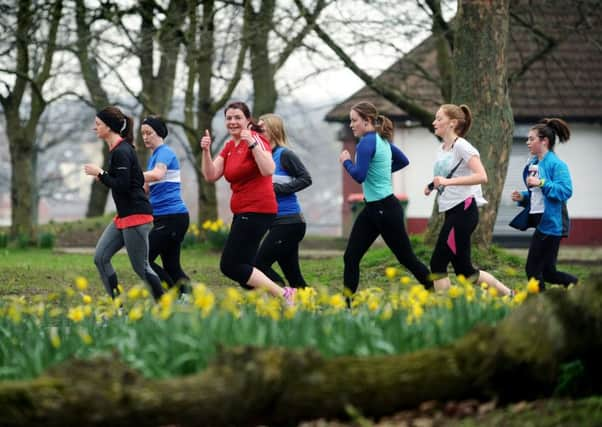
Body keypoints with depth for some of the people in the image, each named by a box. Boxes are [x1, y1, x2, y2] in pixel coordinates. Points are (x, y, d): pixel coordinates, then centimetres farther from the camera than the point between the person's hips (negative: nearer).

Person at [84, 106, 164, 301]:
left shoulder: (121, 152, -17)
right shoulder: (117, 149, 14)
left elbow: (122, 186, -23)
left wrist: (100, 173, -14)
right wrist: (103, 176, 15)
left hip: (136, 215, -10)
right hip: (123, 216, 10)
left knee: (141, 267, -4)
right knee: (101, 257, 3)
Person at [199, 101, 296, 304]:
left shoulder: (256, 139, -10)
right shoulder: (229, 146, 14)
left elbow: (268, 170, -26)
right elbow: (211, 175, 5)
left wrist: (252, 143, -31)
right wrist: (206, 151, -9)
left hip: (257, 210, -9)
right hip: (242, 212, 9)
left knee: (230, 265, -12)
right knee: (242, 266, 8)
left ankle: (283, 294, -12)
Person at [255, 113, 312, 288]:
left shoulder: (284, 154, -9)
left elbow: (305, 179, -12)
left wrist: (277, 188, -17)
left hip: (289, 223, -8)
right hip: (279, 223, 8)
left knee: (259, 264, -10)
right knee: (293, 276, 9)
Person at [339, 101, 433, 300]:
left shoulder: (367, 142, -17)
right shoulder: (383, 140, 10)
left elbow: (359, 175, -23)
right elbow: (403, 161, 23)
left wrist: (346, 161, -5)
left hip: (385, 210, -10)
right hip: (372, 209, 10)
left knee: (407, 258, 1)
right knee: (351, 257, 4)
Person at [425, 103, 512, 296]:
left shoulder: (461, 146, -11)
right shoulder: (442, 150, 15)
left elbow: (481, 177, -23)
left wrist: (447, 181, -26)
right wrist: (433, 185, 8)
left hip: (463, 210, -9)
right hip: (452, 211, 9)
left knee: (438, 263, -10)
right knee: (464, 270, 10)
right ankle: (508, 295, 20)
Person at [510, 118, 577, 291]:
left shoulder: (556, 165, -12)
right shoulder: (532, 164, 14)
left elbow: (565, 191, -22)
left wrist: (542, 183, -25)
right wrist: (522, 197, 6)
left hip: (551, 223, -9)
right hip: (539, 221, 9)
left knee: (533, 269, -6)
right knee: (548, 272, 12)